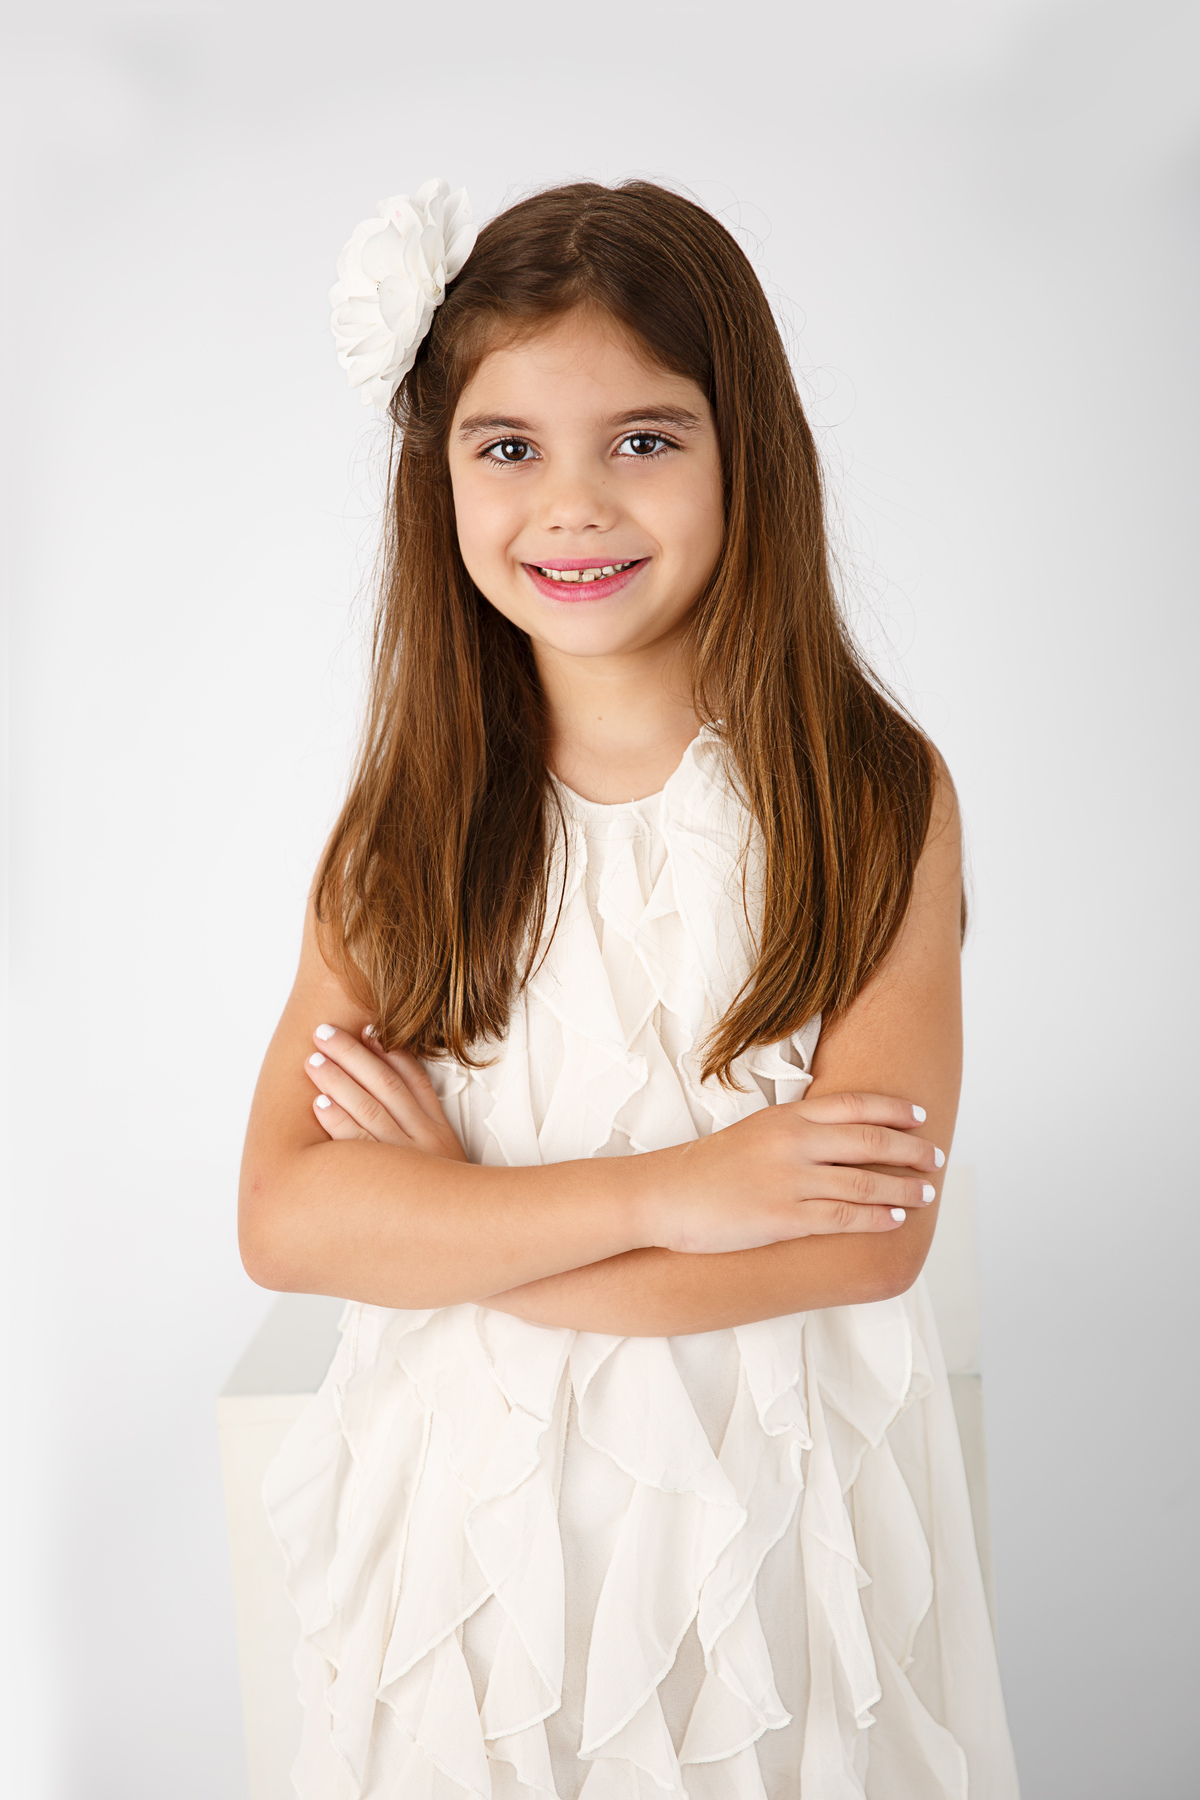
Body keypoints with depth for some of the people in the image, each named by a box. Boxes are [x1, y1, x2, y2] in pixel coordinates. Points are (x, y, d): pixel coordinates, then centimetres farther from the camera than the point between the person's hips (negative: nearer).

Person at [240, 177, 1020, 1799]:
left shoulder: (874, 802, -13)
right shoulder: (408, 826, -6)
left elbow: (869, 1236, -19)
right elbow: (283, 1219, -13)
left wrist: (450, 1221, -17)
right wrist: (664, 1192, -23)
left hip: (768, 1489, -2)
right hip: (468, 1505, 2)